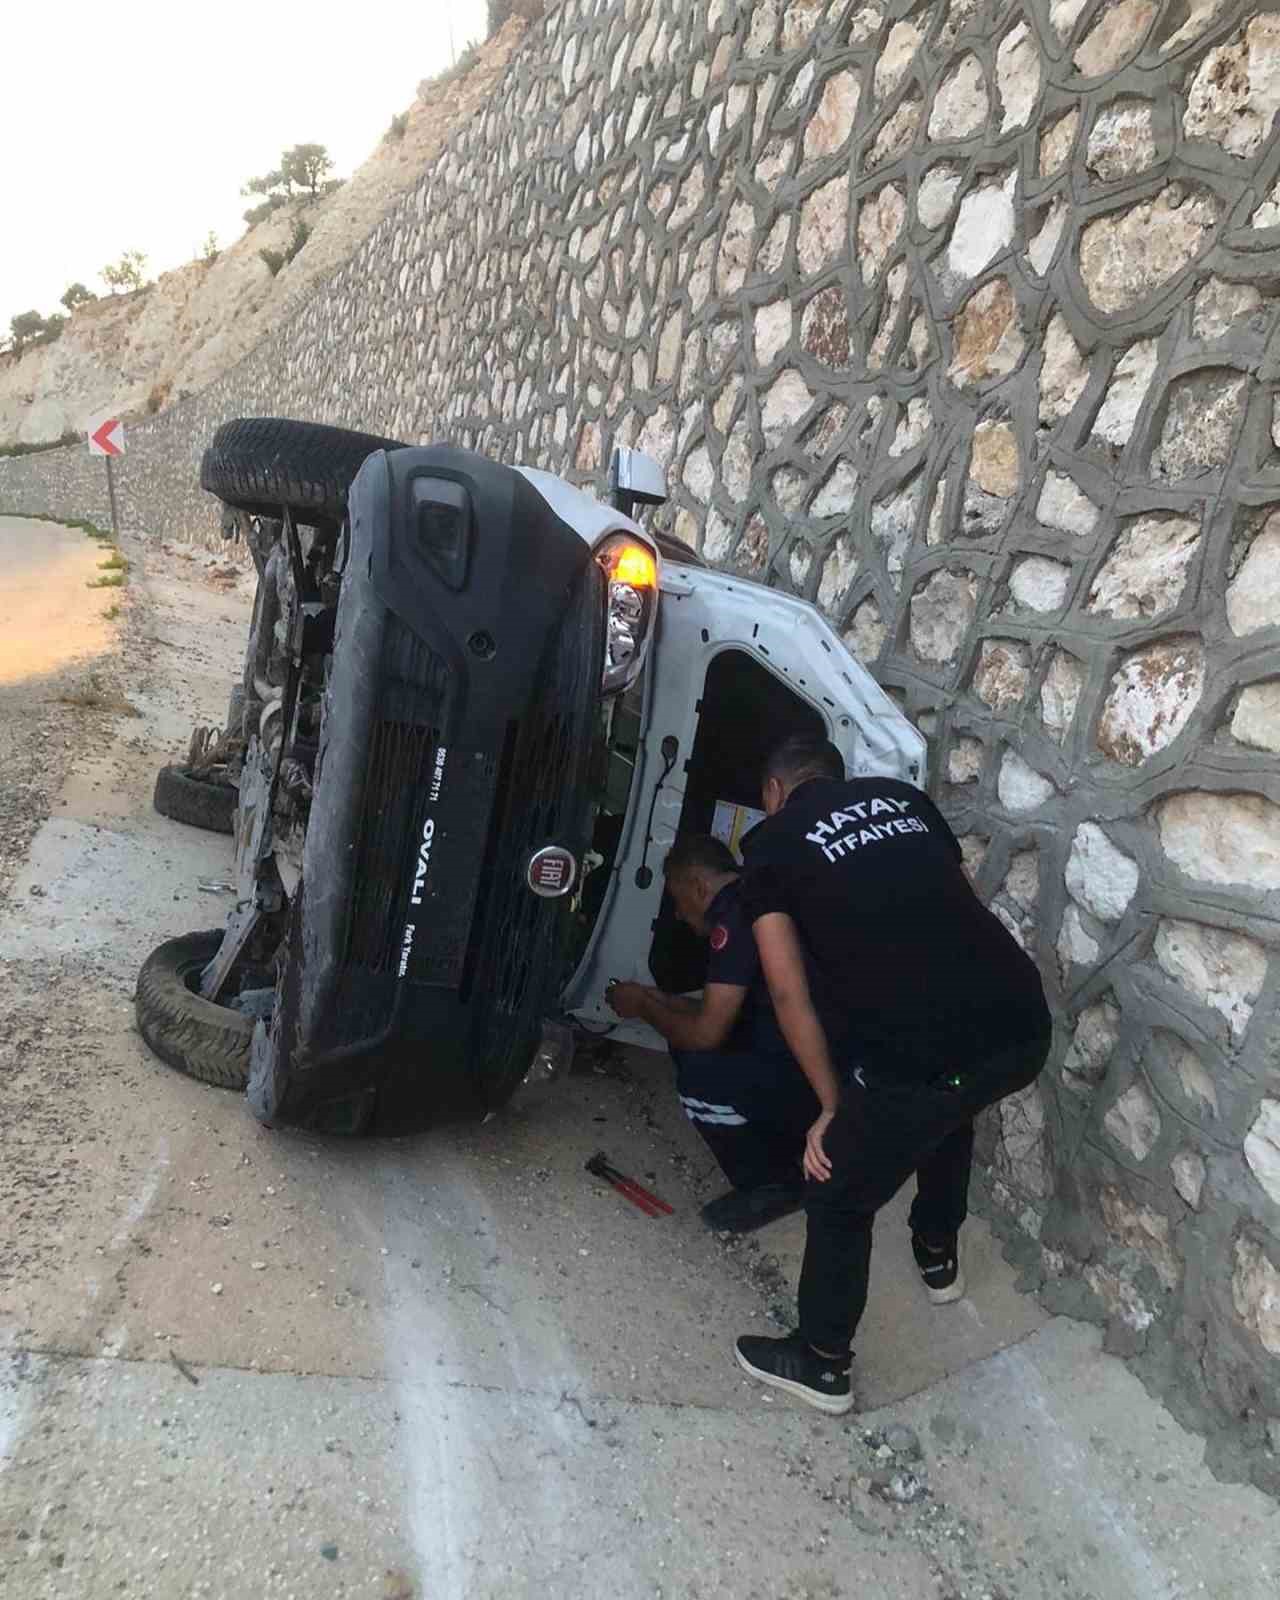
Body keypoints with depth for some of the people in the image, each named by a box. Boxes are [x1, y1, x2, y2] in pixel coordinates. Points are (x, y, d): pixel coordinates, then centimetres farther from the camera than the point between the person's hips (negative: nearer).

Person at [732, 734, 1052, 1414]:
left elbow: (790, 993, 2)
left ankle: (822, 1365, 38)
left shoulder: (771, 843, 8)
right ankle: (938, 1255, 57)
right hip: (1024, 1027, 6)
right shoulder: (903, 796, 21)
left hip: (920, 1056, -6)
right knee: (949, 1102, 39)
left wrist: (833, 1106, 12)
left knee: (839, 1201, 19)